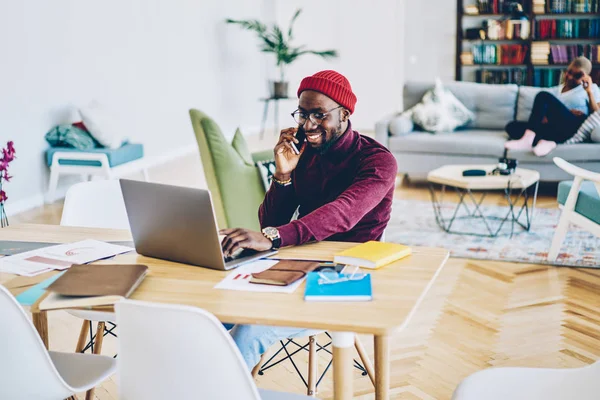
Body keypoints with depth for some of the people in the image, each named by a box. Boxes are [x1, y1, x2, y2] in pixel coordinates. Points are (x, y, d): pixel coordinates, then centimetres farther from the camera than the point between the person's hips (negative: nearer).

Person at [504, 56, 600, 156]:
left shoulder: (591, 88, 19)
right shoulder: (555, 91, 26)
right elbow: (542, 115, 11)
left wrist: (589, 92, -2)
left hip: (576, 128, -4)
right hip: (556, 130, 5)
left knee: (543, 96, -23)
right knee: (512, 126, -16)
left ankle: (528, 139, -34)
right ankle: (544, 141, -40)